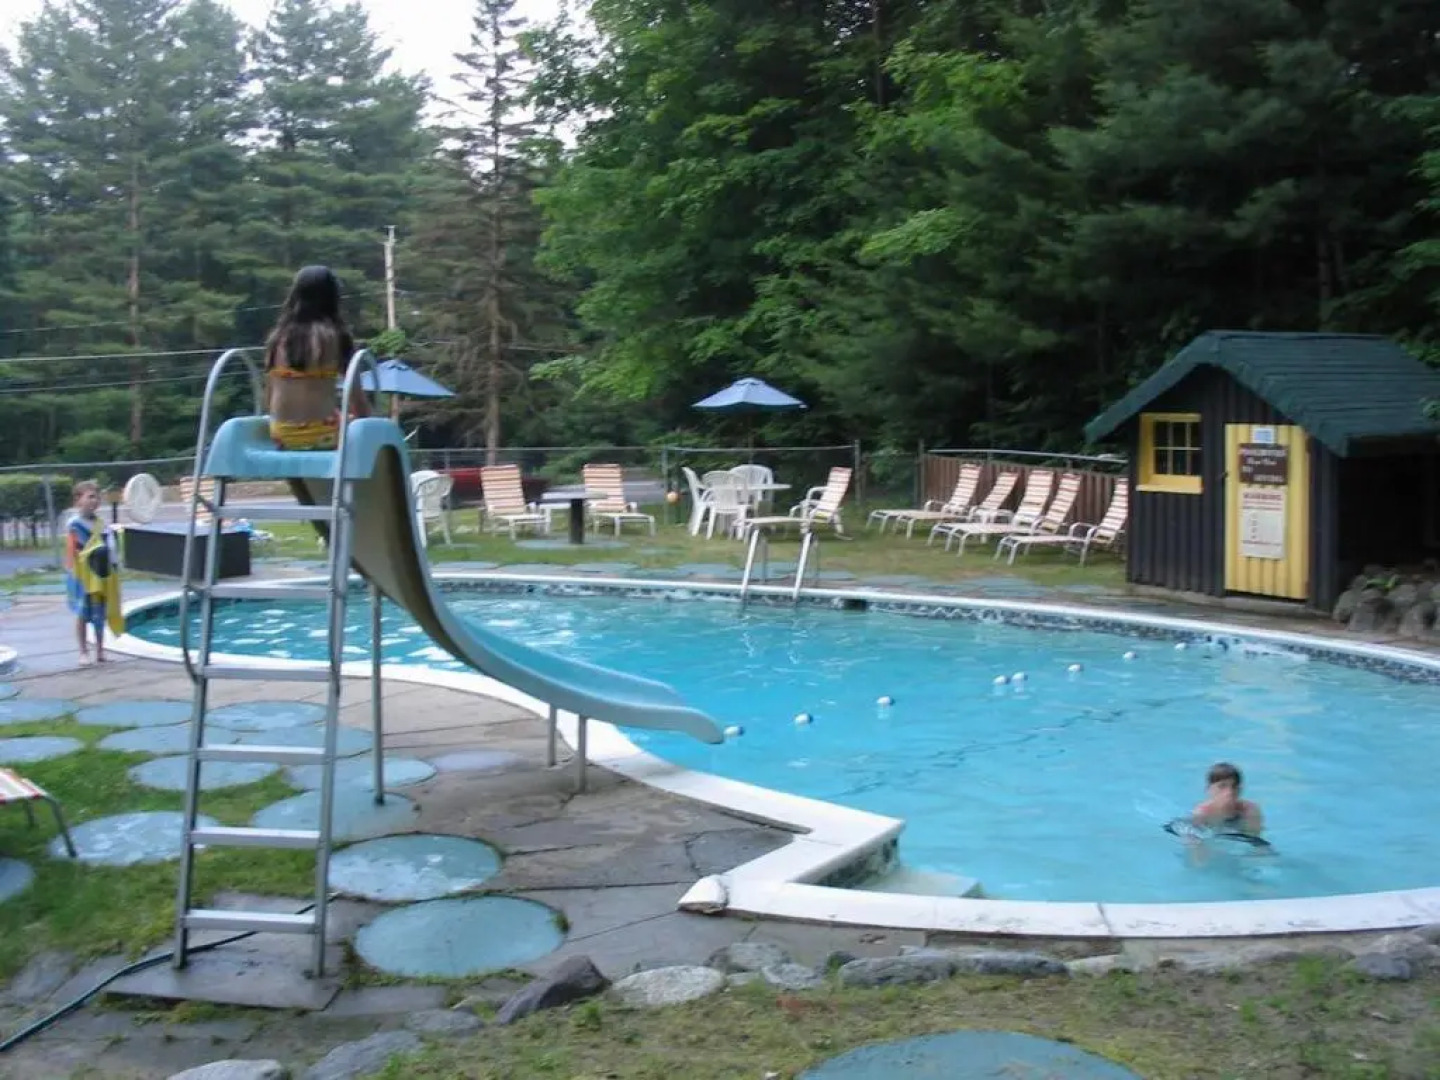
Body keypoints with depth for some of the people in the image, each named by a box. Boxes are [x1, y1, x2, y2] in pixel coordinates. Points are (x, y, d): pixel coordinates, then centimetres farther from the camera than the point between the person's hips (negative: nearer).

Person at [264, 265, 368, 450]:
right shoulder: (334, 334, -5)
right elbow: (355, 393, -4)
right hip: (323, 433, -5)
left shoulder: (278, 335, 7)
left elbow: (268, 396, 10)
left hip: (281, 435, 5)